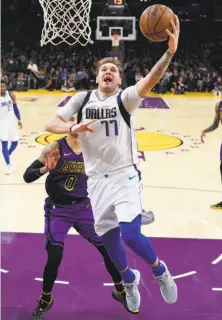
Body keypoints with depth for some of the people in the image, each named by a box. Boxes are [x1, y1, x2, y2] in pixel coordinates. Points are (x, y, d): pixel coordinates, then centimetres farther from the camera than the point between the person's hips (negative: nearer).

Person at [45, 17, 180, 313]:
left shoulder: (125, 98, -6)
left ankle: (160, 271, 15)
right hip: (97, 179, 4)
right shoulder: (82, 99, 3)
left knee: (130, 236, -17)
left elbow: (149, 81, -26)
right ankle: (129, 280, 41)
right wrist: (73, 128, -21)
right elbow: (50, 124, 0)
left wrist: (169, 53, -44)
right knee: (109, 239, 12)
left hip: (124, 175, -4)